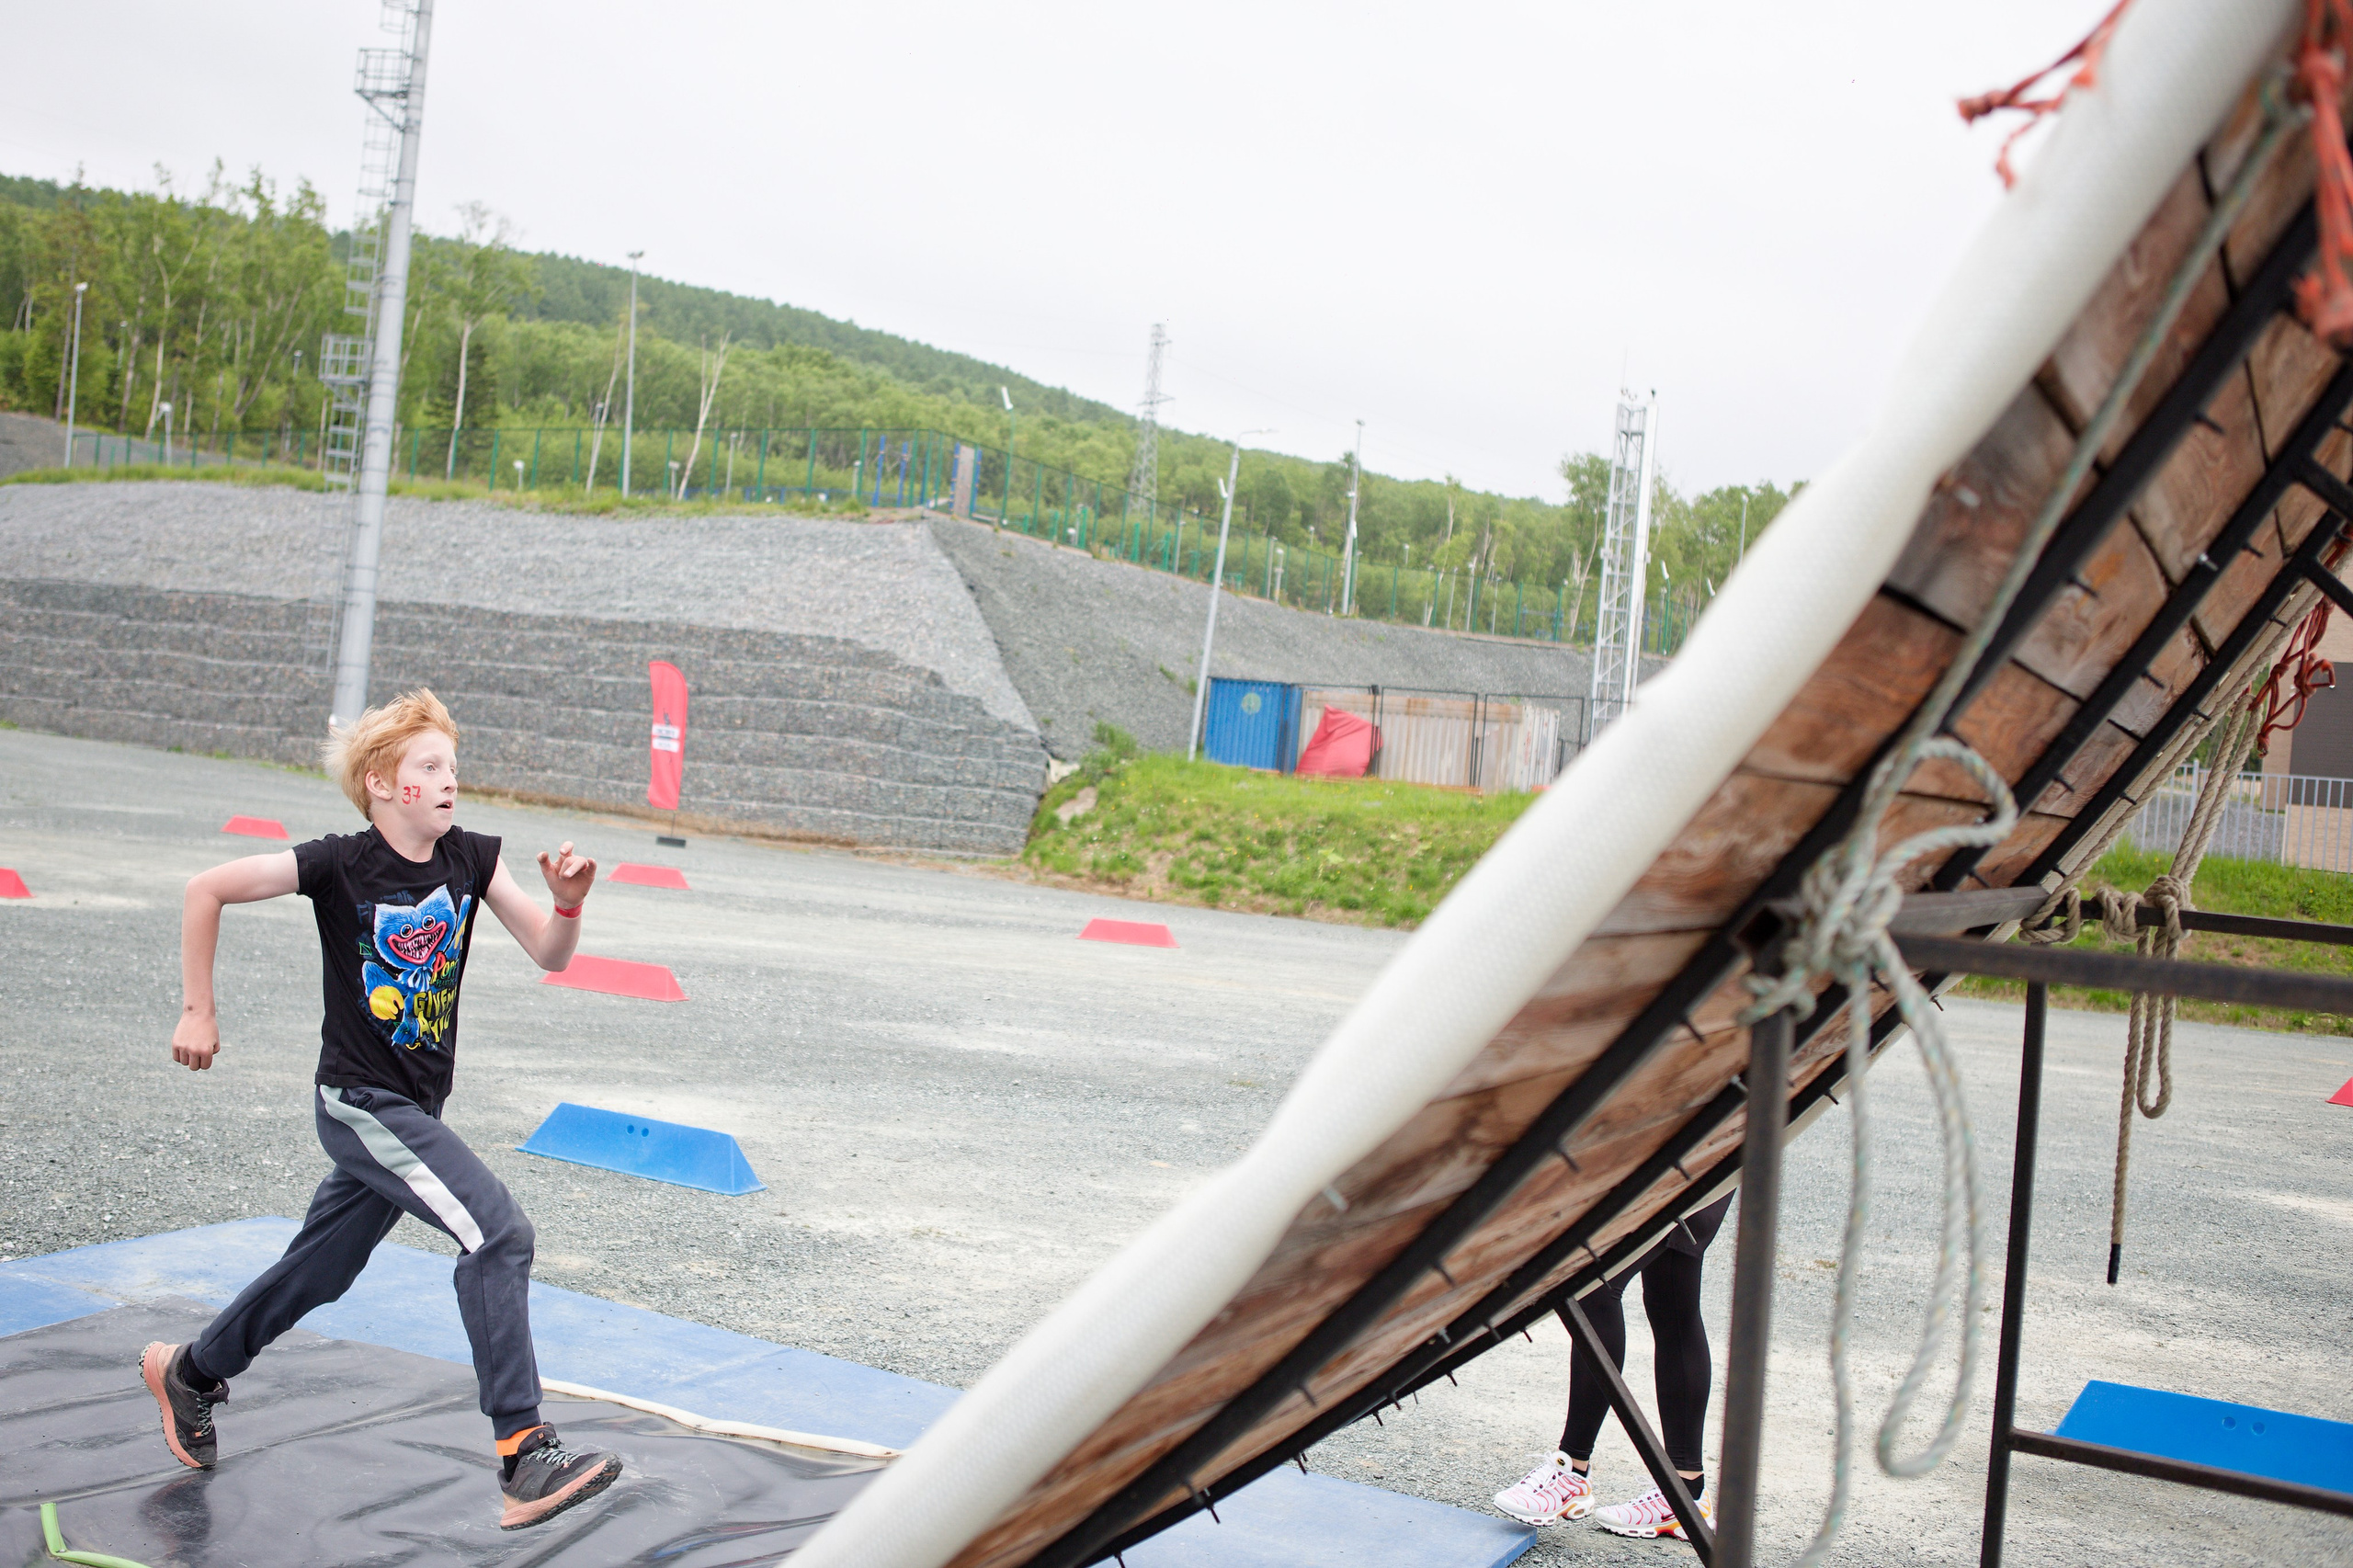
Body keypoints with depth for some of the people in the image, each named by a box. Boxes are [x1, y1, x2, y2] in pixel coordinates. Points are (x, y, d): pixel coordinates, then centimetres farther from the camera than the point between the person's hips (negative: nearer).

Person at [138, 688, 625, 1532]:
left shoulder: (471, 858, -1)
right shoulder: (340, 864, -15)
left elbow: (548, 953, -2)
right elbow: (206, 890, -7)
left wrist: (568, 902, -23)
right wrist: (197, 1012, -6)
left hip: (413, 1110, 7)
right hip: (359, 1102, -7)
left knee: (317, 1274, 21)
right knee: (497, 1230, -22)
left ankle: (187, 1372, 47)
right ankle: (524, 1456, -21)